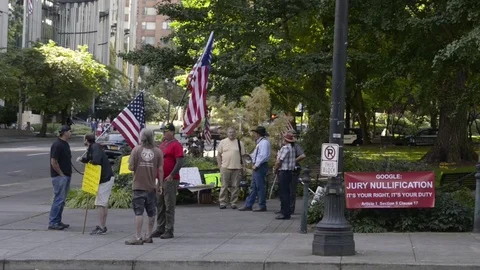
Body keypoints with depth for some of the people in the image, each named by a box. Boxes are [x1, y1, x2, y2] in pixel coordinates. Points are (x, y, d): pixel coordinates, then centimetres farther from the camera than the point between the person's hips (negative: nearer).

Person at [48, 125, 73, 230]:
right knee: (59, 199, -9)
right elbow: (54, 162, -20)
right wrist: (61, 174, -15)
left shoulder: (65, 144, 14)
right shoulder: (57, 145, -16)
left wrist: (68, 174, 15)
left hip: (66, 176, 10)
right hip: (59, 176, -10)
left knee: (61, 200, 12)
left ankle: (58, 221, 18)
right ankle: (52, 223, -6)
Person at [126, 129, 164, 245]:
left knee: (138, 212, -3)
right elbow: (160, 170, -2)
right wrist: (160, 185, 6)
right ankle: (149, 236, 23)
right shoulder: (158, 151, -2)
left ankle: (138, 237, -6)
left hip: (138, 186, -2)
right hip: (151, 186, 2)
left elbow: (131, 167, -9)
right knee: (151, 213, 14)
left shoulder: (136, 150, -7)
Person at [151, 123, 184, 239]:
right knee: (160, 205, 12)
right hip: (160, 179, 9)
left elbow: (180, 162, -17)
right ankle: (160, 229, 19)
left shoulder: (176, 145, -10)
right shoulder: (162, 144, 17)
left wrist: (171, 176, -22)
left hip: (170, 180, -9)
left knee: (169, 206, -5)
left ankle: (169, 231, -1)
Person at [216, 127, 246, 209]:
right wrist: (220, 165, 1)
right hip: (225, 168, -1)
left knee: (235, 186, 1)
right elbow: (218, 155, 10)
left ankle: (233, 203, 8)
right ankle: (222, 203, 4)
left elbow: (243, 156, 11)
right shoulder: (223, 142, 9)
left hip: (236, 168, 1)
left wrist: (242, 167, 4)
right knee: (224, 186, 0)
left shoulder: (240, 143, 10)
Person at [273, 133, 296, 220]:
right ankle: (285, 212, 19)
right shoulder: (292, 148, 13)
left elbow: (279, 161, -16)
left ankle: (285, 213, -7)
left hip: (283, 172, -10)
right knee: (286, 193, 14)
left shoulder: (285, 148, -16)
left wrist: (275, 170, 0)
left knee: (283, 193, -7)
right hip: (289, 171, 10)